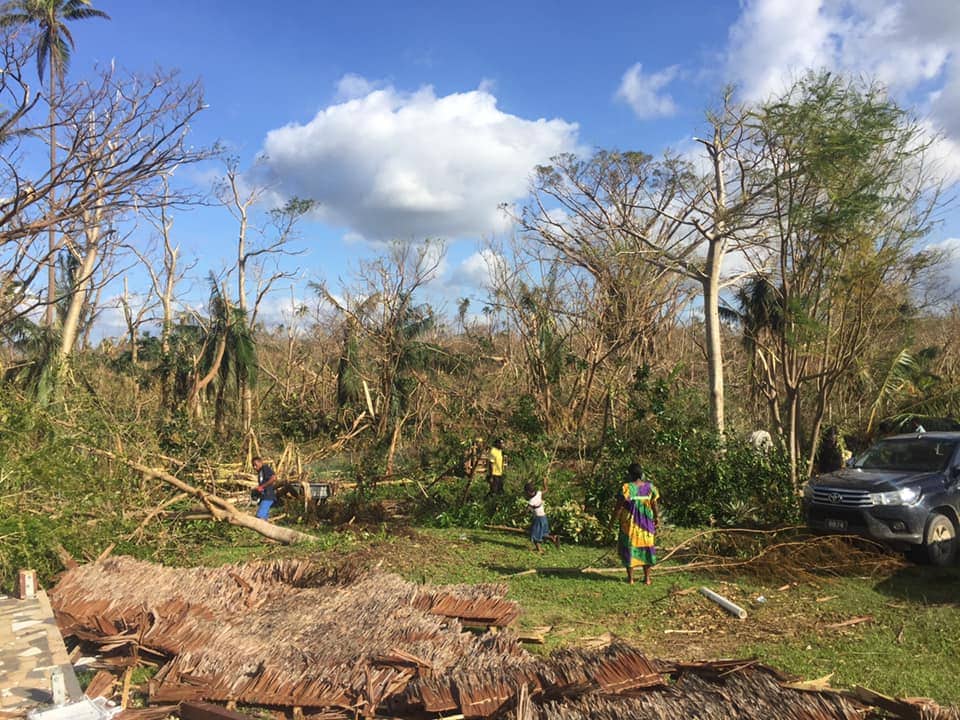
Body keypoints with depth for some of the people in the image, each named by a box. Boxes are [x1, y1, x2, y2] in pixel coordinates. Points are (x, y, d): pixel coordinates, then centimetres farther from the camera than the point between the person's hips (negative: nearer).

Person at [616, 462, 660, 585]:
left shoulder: (627, 488, -17)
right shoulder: (649, 486, -5)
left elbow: (619, 506, -14)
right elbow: (654, 505, 2)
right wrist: (657, 518, 17)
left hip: (630, 523, -3)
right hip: (646, 523, 3)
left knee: (629, 547, 10)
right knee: (646, 547, 15)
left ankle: (630, 578, 14)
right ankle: (647, 578, 19)